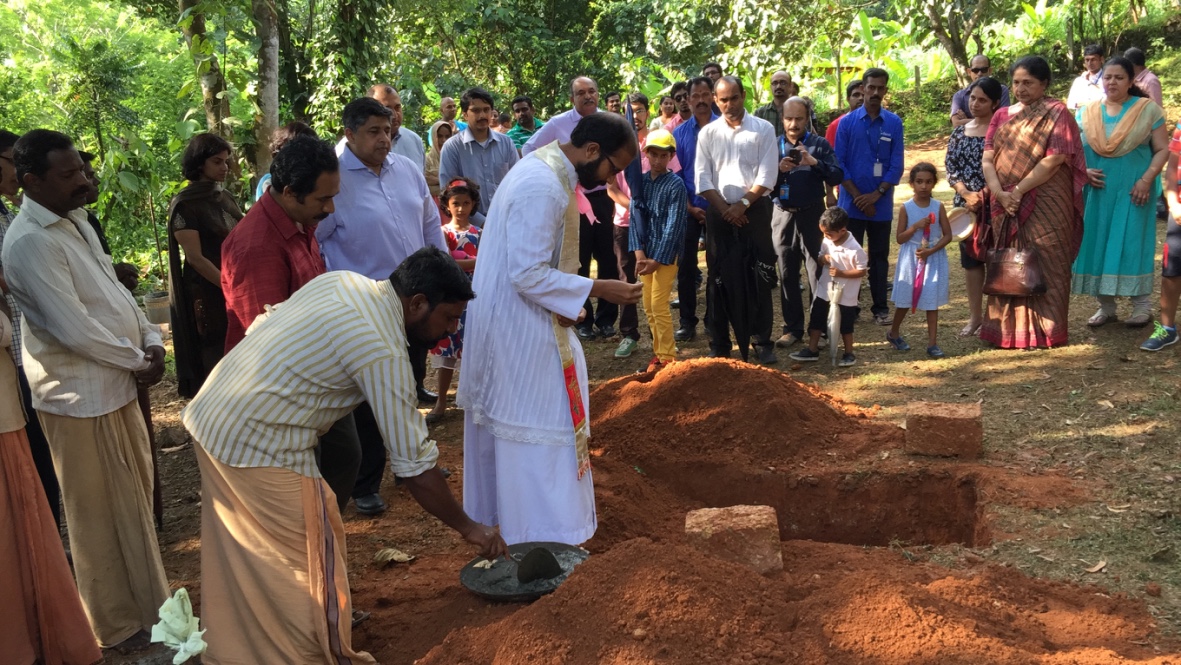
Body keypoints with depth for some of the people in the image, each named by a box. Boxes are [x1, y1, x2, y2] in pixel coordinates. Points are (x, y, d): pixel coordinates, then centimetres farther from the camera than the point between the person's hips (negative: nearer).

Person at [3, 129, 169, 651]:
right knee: (101, 511, 5)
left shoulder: (75, 221, 9)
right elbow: (74, 328, -23)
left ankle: (143, 598, 37)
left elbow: (115, 289, 12)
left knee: (135, 497, 19)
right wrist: (138, 361, -11)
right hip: (80, 394, -9)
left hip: (117, 383, 9)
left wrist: (151, 340, -3)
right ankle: (119, 623, 21)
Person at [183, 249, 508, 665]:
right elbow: (413, 463, -15)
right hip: (257, 446, -9)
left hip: (209, 419, 9)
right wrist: (468, 528, -5)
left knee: (239, 558, 23)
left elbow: (267, 322, 16)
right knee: (308, 562, 6)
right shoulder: (382, 348, -19)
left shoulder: (343, 281, 5)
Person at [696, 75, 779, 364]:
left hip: (755, 210, -2)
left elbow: (767, 175, -5)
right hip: (719, 213, 2)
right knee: (721, 280, 5)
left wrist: (743, 204, -12)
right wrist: (725, 208, -9)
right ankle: (720, 345, 12)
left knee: (759, 279, -1)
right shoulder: (708, 133, 7)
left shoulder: (763, 129, 2)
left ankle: (762, 342, 7)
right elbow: (702, 178, 1)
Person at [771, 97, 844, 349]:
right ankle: (792, 328, 16)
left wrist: (814, 162, -22)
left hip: (812, 215, -2)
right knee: (787, 274, 7)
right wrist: (778, 170, -17)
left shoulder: (820, 144, 0)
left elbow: (838, 177, -8)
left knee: (817, 273, 0)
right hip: (783, 216, 2)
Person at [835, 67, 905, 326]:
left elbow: (896, 165, -1)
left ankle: (880, 308, 17)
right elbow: (839, 163, -3)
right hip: (852, 204, -1)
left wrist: (876, 194, -11)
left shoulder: (894, 123, 0)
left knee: (880, 256, 9)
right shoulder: (847, 122, -2)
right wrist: (858, 196, -10)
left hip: (881, 204, 1)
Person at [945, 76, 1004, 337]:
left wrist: (984, 195, -16)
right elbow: (951, 167, 5)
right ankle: (975, 316, 15)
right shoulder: (960, 132, 10)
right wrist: (966, 194, -10)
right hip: (966, 204, 5)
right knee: (970, 257, 7)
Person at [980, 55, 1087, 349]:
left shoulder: (1056, 113, -1)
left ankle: (1044, 331, 6)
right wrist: (1000, 194, -13)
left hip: (1045, 204, -5)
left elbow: (1054, 159, -12)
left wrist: (1018, 191, -16)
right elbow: (987, 159, 4)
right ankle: (1009, 329, 14)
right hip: (1006, 206, 5)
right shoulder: (1002, 116, 13)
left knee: (1044, 265, -1)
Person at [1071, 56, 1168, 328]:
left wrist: (1147, 179, -16)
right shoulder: (1087, 113, 7)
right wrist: (1084, 171, -7)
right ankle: (1106, 306, 14)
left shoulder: (1148, 109, -1)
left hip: (1133, 192, -3)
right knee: (1098, 245, 4)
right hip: (1098, 192, 3)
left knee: (1132, 245, -3)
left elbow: (1162, 149, -3)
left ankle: (1142, 305, 7)